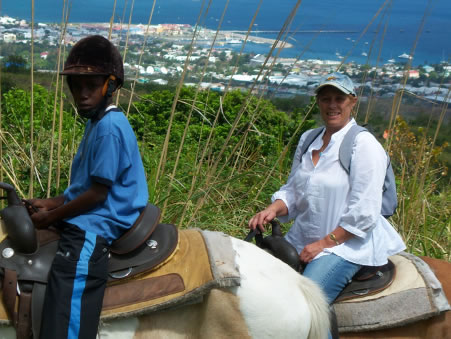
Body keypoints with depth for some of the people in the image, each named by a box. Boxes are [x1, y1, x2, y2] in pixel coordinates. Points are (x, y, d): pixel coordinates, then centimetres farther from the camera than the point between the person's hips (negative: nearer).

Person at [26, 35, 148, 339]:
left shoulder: (109, 128, -17)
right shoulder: (98, 121, 13)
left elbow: (98, 193, -16)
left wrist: (52, 217, -8)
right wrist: (54, 202, 11)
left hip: (94, 226, -11)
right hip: (88, 217, 11)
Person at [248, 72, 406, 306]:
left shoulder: (364, 144, -8)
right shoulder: (308, 139, 12)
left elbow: (365, 213, -14)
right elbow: (292, 191, 16)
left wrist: (324, 243, -14)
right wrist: (273, 209, -6)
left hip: (346, 243, -7)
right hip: (300, 241, 7)